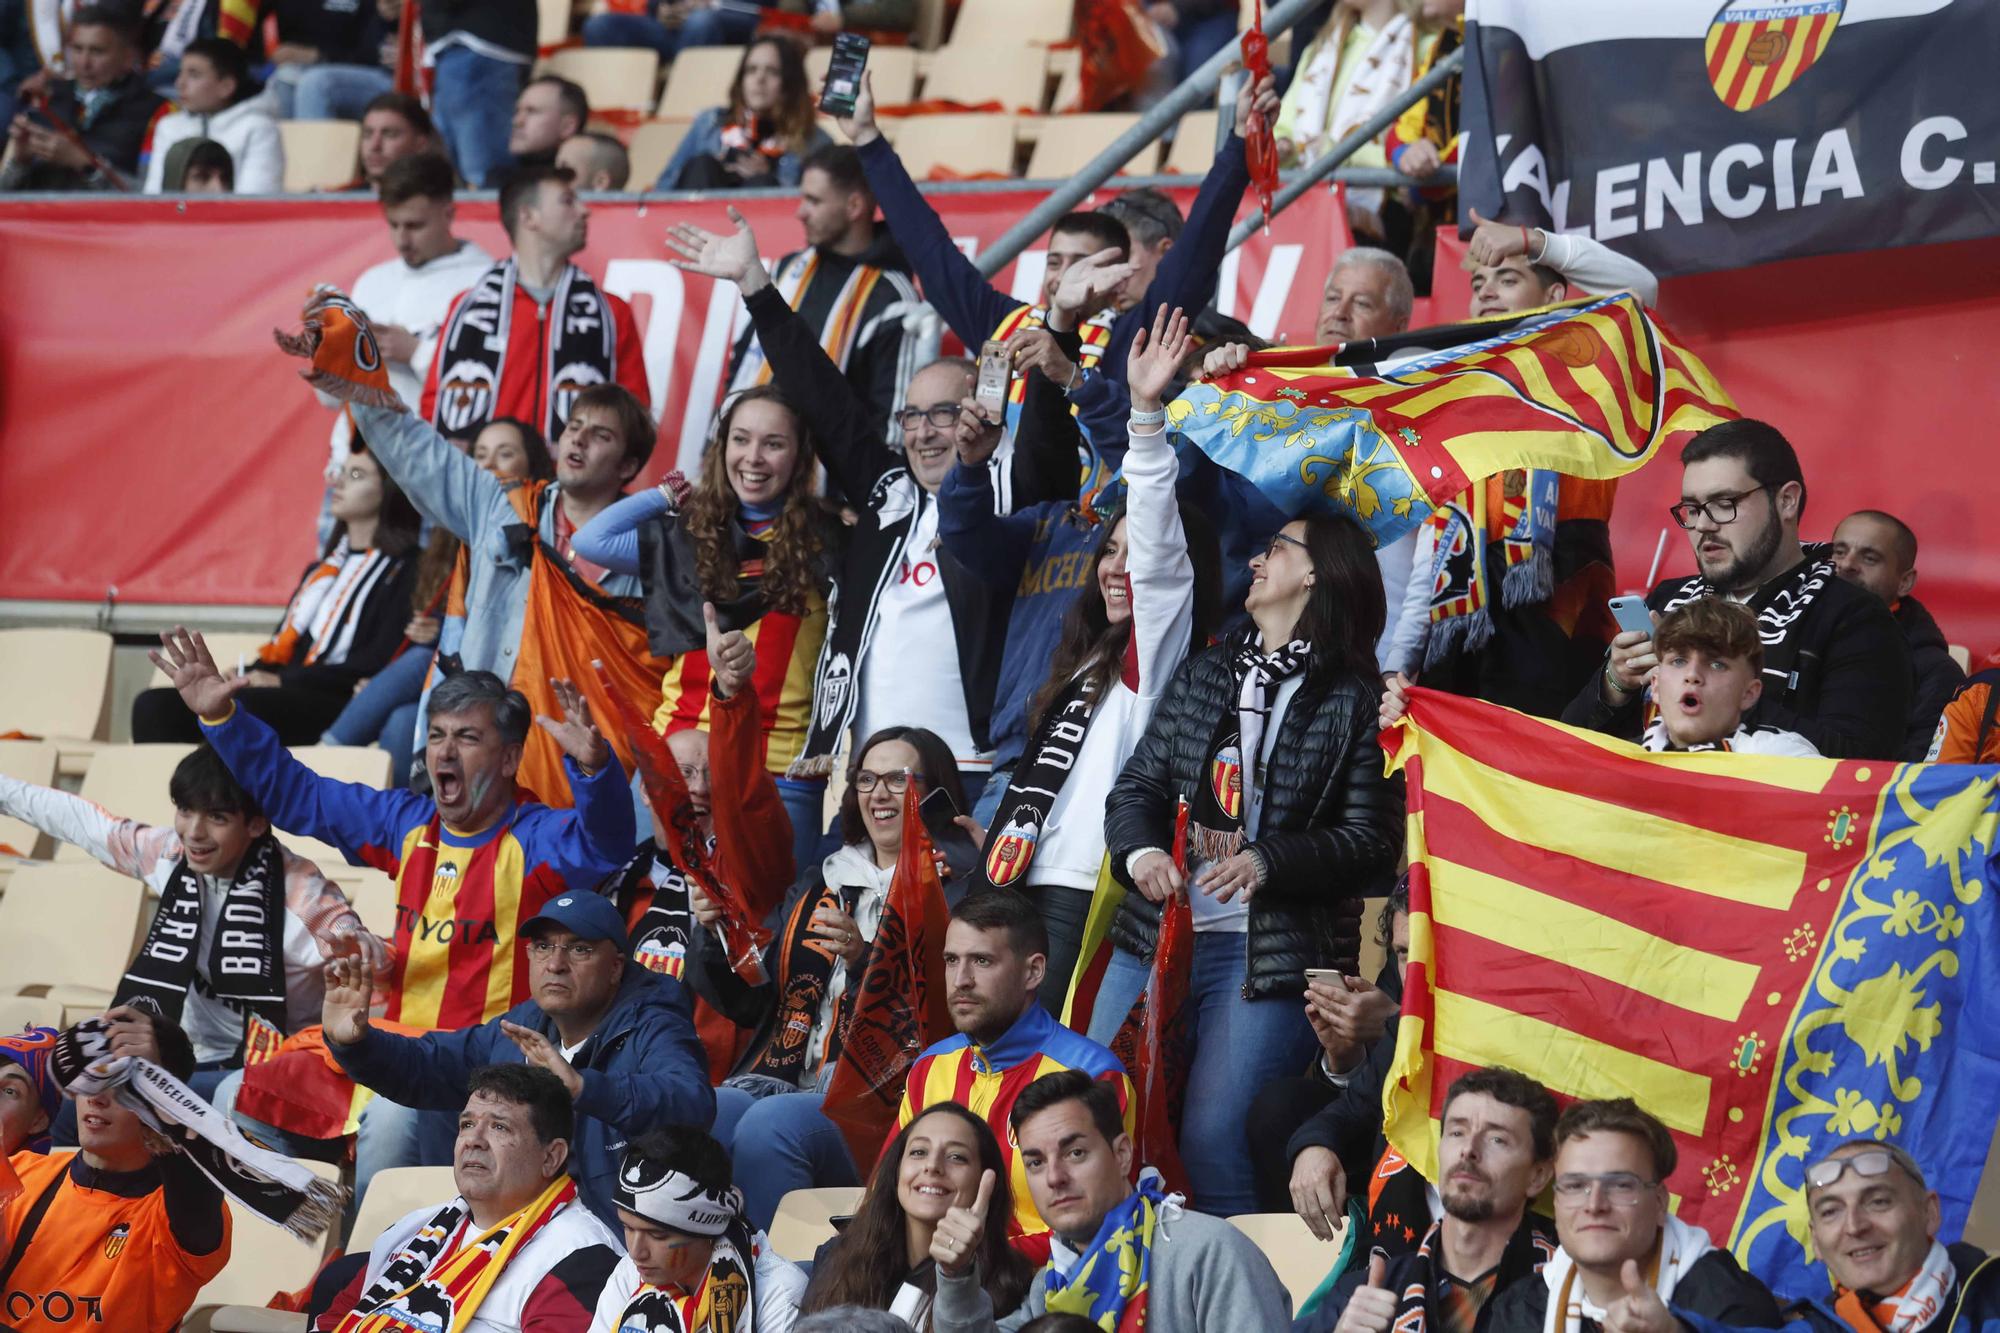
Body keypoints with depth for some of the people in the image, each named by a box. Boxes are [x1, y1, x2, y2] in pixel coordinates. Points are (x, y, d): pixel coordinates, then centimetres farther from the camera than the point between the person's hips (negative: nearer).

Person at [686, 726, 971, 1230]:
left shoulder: (952, 892, 4)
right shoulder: (822, 883, 24)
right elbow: (751, 1004, 25)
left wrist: (865, 960, -21)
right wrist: (717, 935, 7)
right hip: (779, 1079, 6)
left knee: (770, 1126, -34)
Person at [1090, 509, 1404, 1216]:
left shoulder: (1354, 703, -2)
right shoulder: (1203, 673, 16)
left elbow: (1372, 839, -8)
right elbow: (1137, 786, 12)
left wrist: (1267, 862, -21)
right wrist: (1142, 851, -10)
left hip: (1271, 955, -6)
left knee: (1212, 1143, -14)